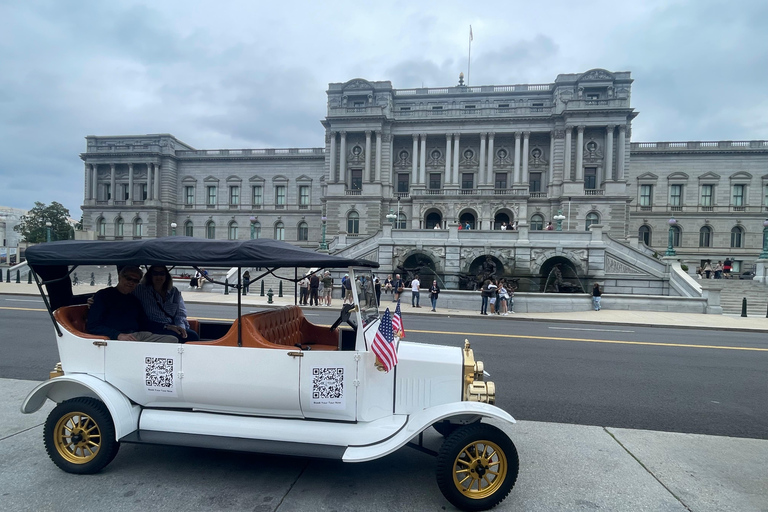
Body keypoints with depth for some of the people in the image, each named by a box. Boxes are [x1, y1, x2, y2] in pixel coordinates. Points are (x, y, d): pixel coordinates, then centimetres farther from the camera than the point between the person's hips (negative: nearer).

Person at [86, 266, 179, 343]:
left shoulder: (134, 300, 27)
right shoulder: (103, 295, 6)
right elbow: (92, 326, -4)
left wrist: (167, 327, 12)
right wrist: (119, 335, -20)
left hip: (138, 335, 7)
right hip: (113, 339, -7)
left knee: (172, 339, -13)